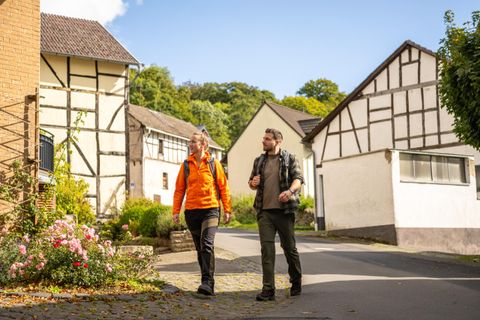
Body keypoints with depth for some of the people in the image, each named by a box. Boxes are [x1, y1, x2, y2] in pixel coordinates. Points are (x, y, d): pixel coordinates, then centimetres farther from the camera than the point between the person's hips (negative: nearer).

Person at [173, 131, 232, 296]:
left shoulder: (213, 163, 2)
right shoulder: (186, 165, 8)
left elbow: (223, 187, 4)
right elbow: (179, 189, 9)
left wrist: (227, 210, 0)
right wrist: (176, 211, 2)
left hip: (210, 210, -4)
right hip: (192, 211, 4)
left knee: (207, 245, -19)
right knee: (200, 249, 10)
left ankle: (207, 282, -20)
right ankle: (208, 284, 21)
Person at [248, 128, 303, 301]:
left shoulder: (289, 158, 3)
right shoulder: (259, 161, 15)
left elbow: (298, 179, -6)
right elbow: (252, 183, 23)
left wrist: (290, 190, -26)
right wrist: (253, 183, -2)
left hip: (284, 209, -3)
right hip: (265, 210, 3)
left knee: (289, 247, 8)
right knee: (267, 248, -7)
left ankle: (296, 283, 27)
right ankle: (268, 289, -9)